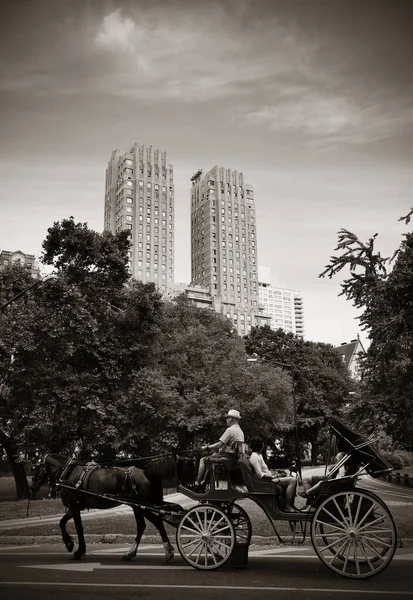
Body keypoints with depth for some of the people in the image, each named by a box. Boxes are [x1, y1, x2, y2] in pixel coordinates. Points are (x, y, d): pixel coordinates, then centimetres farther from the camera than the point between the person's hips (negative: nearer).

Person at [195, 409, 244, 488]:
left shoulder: (230, 430, -16)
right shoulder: (240, 431, 12)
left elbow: (219, 445, -19)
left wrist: (207, 447, -5)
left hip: (227, 458, -9)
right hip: (235, 458, 9)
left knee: (203, 460, 2)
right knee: (213, 455, 27)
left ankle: (197, 483, 4)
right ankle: (204, 480, 27)